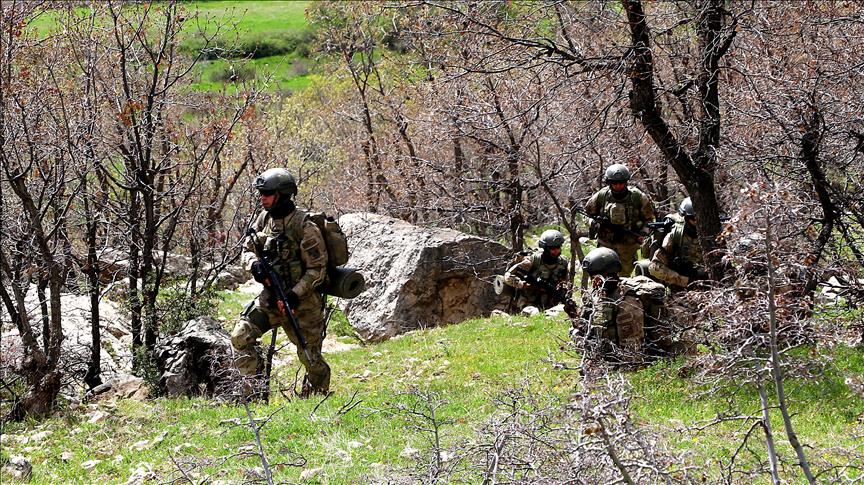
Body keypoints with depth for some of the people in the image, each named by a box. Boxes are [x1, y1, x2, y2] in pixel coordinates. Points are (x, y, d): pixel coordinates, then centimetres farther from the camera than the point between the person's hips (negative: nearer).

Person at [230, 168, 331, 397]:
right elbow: (248, 249, 11)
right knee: (240, 336, -10)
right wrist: (254, 264, -12)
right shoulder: (263, 219, 2)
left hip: (302, 300, -6)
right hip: (271, 296, 6)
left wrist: (295, 294, -25)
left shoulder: (304, 227, -17)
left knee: (310, 357, 5)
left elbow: (317, 269, -16)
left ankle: (317, 396, 30)